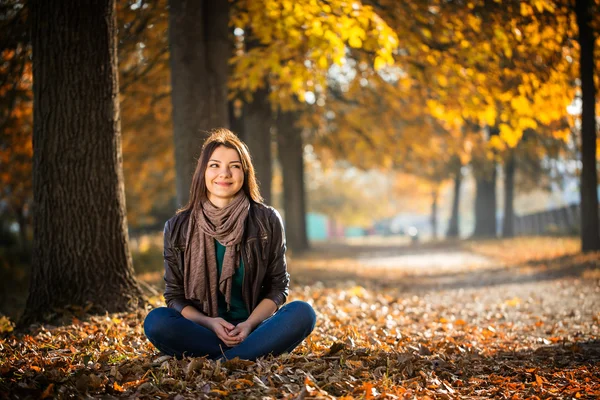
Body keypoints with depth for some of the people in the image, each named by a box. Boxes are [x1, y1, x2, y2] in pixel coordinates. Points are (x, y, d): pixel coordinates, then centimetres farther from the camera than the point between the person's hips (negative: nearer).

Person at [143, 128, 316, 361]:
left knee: (303, 312, -27)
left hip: (254, 329, 0)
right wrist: (209, 323, -16)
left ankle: (219, 363, -32)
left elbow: (278, 286, 5)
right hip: (202, 331, 0)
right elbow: (174, 295, 4)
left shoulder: (267, 221, 2)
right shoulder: (178, 228, 2)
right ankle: (253, 356, -27)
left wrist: (250, 324, -14)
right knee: (155, 321, -29)